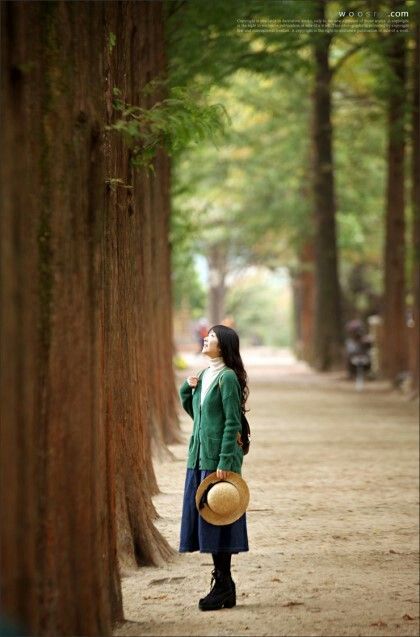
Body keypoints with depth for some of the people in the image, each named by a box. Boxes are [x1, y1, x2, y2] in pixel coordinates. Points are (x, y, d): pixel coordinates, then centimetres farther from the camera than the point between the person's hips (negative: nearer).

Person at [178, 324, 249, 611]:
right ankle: (223, 584, 16)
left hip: (219, 458, -9)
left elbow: (233, 423, -15)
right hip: (199, 456, 9)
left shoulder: (228, 377, -12)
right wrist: (187, 388, 7)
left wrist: (225, 462, -20)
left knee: (216, 518, -4)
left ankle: (224, 586, 4)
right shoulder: (203, 375, 13)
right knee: (201, 515, 9)